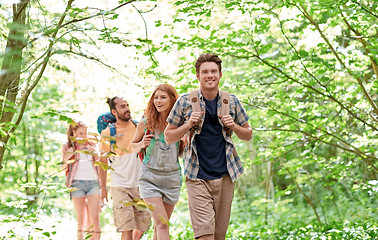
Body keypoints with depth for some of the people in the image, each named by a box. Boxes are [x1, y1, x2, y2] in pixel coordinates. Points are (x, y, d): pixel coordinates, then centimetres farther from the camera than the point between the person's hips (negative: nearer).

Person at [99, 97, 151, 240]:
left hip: (140, 184, 4)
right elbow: (103, 161, 5)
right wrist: (103, 188, 6)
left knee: (143, 226, 9)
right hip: (120, 186, -3)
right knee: (127, 228, -11)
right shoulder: (108, 133, -3)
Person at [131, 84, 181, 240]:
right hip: (150, 177, -2)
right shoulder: (145, 123, -1)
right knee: (162, 224, -13)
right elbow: (133, 146, 13)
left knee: (161, 226, 9)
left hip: (172, 177, 2)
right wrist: (141, 144, -9)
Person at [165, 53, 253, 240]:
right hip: (197, 177, -2)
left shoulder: (231, 101, 7)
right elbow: (169, 137, 7)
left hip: (225, 176, 3)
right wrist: (189, 124, -11)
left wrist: (233, 126, -5)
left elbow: (248, 135, 16)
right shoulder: (185, 101, 2)